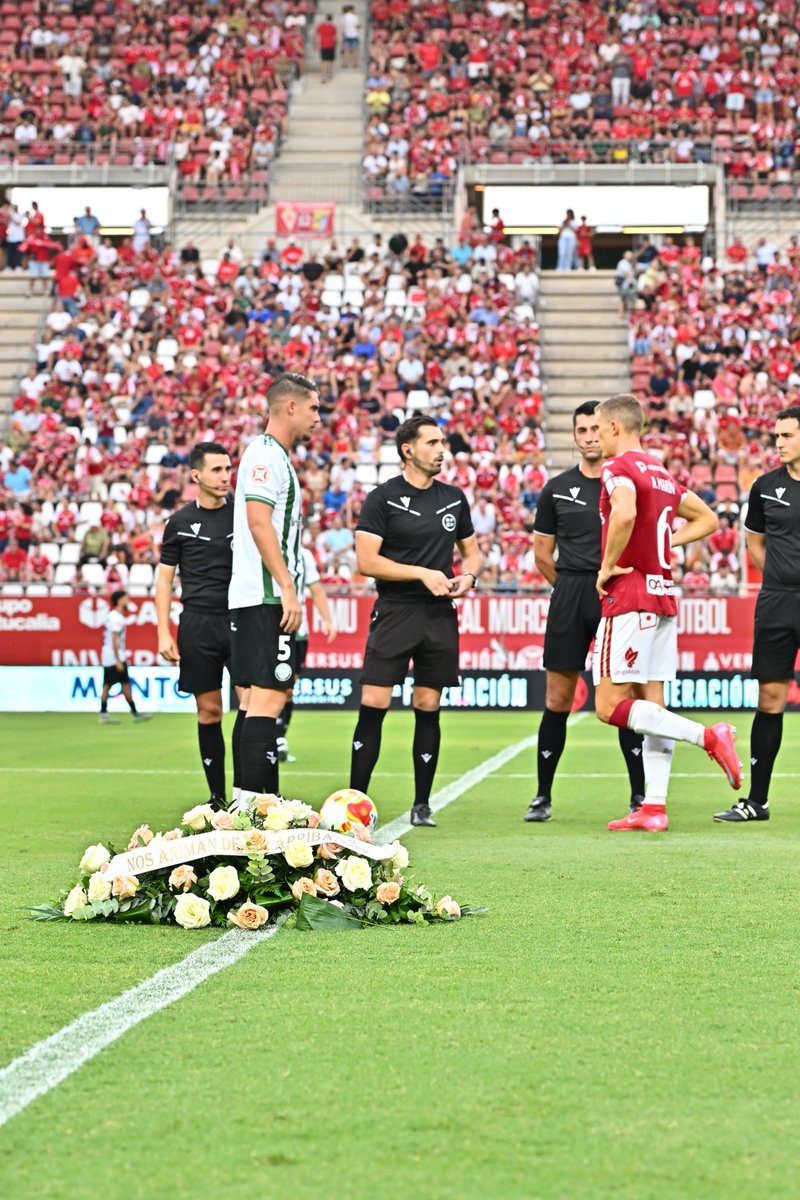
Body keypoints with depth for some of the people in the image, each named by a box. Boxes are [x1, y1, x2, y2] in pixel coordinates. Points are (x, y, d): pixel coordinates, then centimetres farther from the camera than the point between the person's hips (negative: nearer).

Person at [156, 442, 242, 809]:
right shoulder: (180, 522, 6)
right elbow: (164, 578, 9)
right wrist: (164, 633, 0)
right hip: (198, 623, 0)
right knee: (209, 710, 2)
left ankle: (243, 789, -6)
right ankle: (217, 795, 8)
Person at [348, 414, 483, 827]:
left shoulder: (454, 498, 12)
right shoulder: (383, 497, -4)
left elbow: (471, 551, 23)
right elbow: (366, 560, -10)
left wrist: (467, 577, 0)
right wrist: (422, 573, -14)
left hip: (440, 616, 4)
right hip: (394, 612, -4)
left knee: (428, 708, 5)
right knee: (373, 705, -9)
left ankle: (422, 804, 10)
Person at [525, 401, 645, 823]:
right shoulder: (557, 489, 9)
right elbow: (542, 553, 15)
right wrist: (573, 586, 9)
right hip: (568, 598, 2)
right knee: (557, 701, 2)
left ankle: (639, 795, 4)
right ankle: (542, 796, 9)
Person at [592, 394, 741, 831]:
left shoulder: (618, 468, -10)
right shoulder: (661, 472, 16)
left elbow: (624, 515, -31)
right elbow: (706, 518, 26)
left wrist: (608, 566, -18)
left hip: (629, 596, -9)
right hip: (663, 595, 9)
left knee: (610, 707, -8)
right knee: (651, 704, 7)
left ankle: (708, 736, -16)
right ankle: (654, 808, 4)